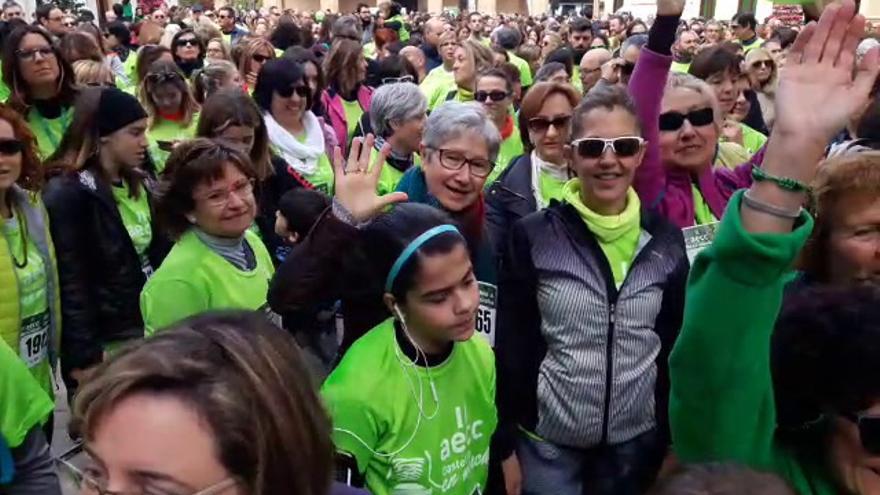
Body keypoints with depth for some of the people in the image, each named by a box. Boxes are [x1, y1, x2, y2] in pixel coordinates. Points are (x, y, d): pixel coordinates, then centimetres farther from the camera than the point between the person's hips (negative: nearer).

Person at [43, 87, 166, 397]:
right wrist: (84, 359, -16)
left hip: (148, 331, 7)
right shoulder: (67, 194, -13)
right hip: (104, 345, -7)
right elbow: (70, 283, -16)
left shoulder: (139, 183, 9)